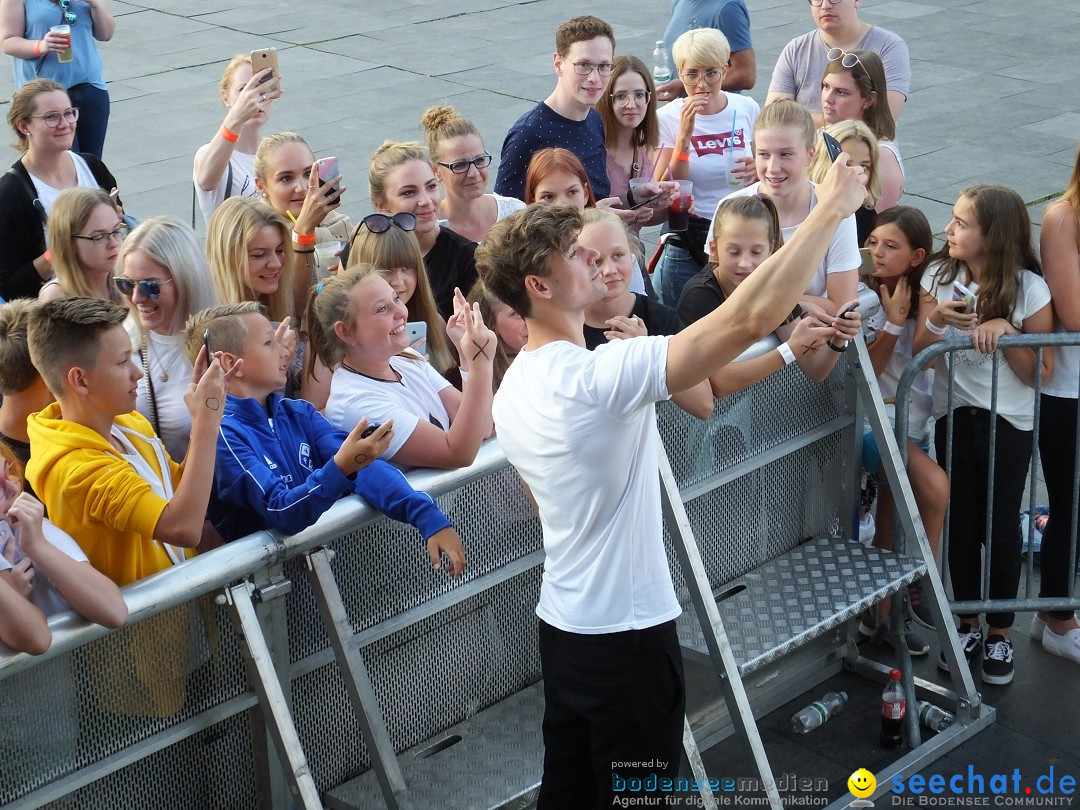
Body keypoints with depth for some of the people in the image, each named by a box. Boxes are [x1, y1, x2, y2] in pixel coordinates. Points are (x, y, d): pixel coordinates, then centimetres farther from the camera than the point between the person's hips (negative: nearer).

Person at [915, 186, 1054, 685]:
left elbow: (1040, 373, -11)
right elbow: (917, 355, -5)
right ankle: (968, 624, 24)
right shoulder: (939, 276, -4)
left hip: (1009, 421, -2)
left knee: (1000, 525, 2)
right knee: (960, 522, 8)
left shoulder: (1028, 288, -12)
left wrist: (1005, 330, -24)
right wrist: (932, 321, -24)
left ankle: (1000, 632, 18)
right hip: (954, 416, 2)